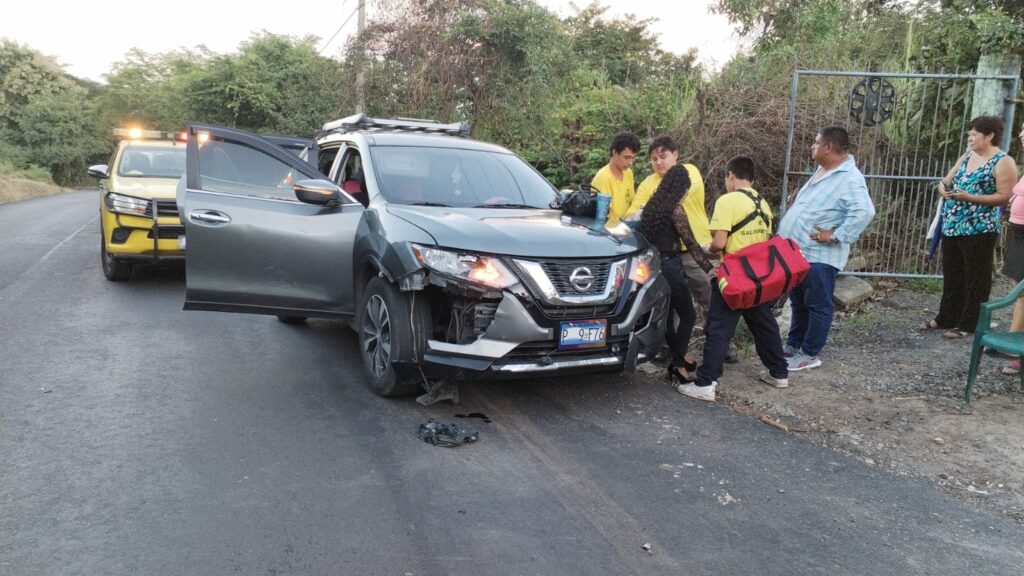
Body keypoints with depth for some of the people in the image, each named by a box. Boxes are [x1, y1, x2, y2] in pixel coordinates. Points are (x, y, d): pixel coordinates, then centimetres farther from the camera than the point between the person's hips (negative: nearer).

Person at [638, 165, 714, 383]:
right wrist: (709, 268, -9)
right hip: (669, 266, -8)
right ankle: (678, 365, 2)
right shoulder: (676, 209, -13)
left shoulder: (652, 205, 9)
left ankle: (679, 357, 28)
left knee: (666, 315, 16)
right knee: (688, 315, 3)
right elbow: (691, 243, -13)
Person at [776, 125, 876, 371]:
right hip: (799, 252, 10)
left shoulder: (850, 178, -18)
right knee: (798, 302, 20)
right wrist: (786, 236, 15)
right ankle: (793, 344, 33)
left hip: (819, 256, -9)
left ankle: (809, 354, 14)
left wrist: (835, 236, -26)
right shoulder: (822, 171, 13)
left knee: (817, 306, 4)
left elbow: (864, 212, -31)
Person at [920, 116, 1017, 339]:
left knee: (976, 278, 3)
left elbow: (1004, 196, -15)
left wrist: (970, 198, -22)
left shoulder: (1003, 162, -9)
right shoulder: (967, 156, 13)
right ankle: (946, 318, 26)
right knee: (951, 275, 15)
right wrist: (943, 188, -8)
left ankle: (968, 324, 10)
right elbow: (947, 181, 16)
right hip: (952, 226, 8)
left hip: (979, 230, -7)